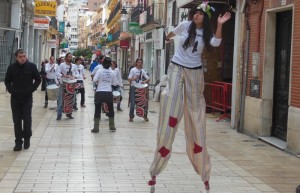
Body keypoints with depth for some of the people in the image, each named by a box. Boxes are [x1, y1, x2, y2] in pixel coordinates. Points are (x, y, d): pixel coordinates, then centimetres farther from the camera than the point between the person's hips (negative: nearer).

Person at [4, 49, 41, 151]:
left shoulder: (31, 66, -5)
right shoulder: (11, 67, -1)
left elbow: (38, 79, 3)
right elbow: (7, 80, 10)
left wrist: (31, 89, -5)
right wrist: (11, 90, -3)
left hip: (27, 98, -1)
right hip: (15, 98, 2)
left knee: (27, 119, 0)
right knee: (17, 121, 3)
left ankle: (27, 139, 17)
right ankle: (18, 142, 9)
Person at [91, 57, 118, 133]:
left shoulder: (99, 71, -6)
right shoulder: (112, 72, 1)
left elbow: (94, 80, -17)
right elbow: (115, 83, 4)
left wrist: (98, 82, 3)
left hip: (99, 92, -2)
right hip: (108, 92, 2)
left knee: (97, 110, 4)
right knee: (111, 110, 17)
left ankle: (96, 128, 1)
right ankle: (112, 127, 21)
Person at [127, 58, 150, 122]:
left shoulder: (142, 71, 10)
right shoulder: (133, 70, -2)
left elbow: (148, 79, 7)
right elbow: (129, 79, -11)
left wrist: (145, 81, -14)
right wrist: (134, 78, -31)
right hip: (134, 88, -4)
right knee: (133, 103, -5)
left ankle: (145, 116, 16)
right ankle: (131, 117, 8)